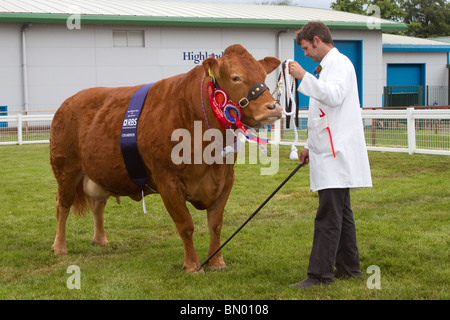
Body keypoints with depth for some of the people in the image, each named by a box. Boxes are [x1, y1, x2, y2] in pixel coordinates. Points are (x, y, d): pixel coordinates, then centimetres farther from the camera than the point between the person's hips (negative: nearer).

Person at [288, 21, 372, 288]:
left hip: (337, 153, -10)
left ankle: (320, 274, -10)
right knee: (340, 212, 14)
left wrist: (304, 76, -25)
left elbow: (334, 96, -28)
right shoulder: (328, 66, 22)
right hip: (331, 152, 10)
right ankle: (349, 267, 22)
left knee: (329, 215, -10)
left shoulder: (339, 62, -9)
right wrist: (311, 146, 27)